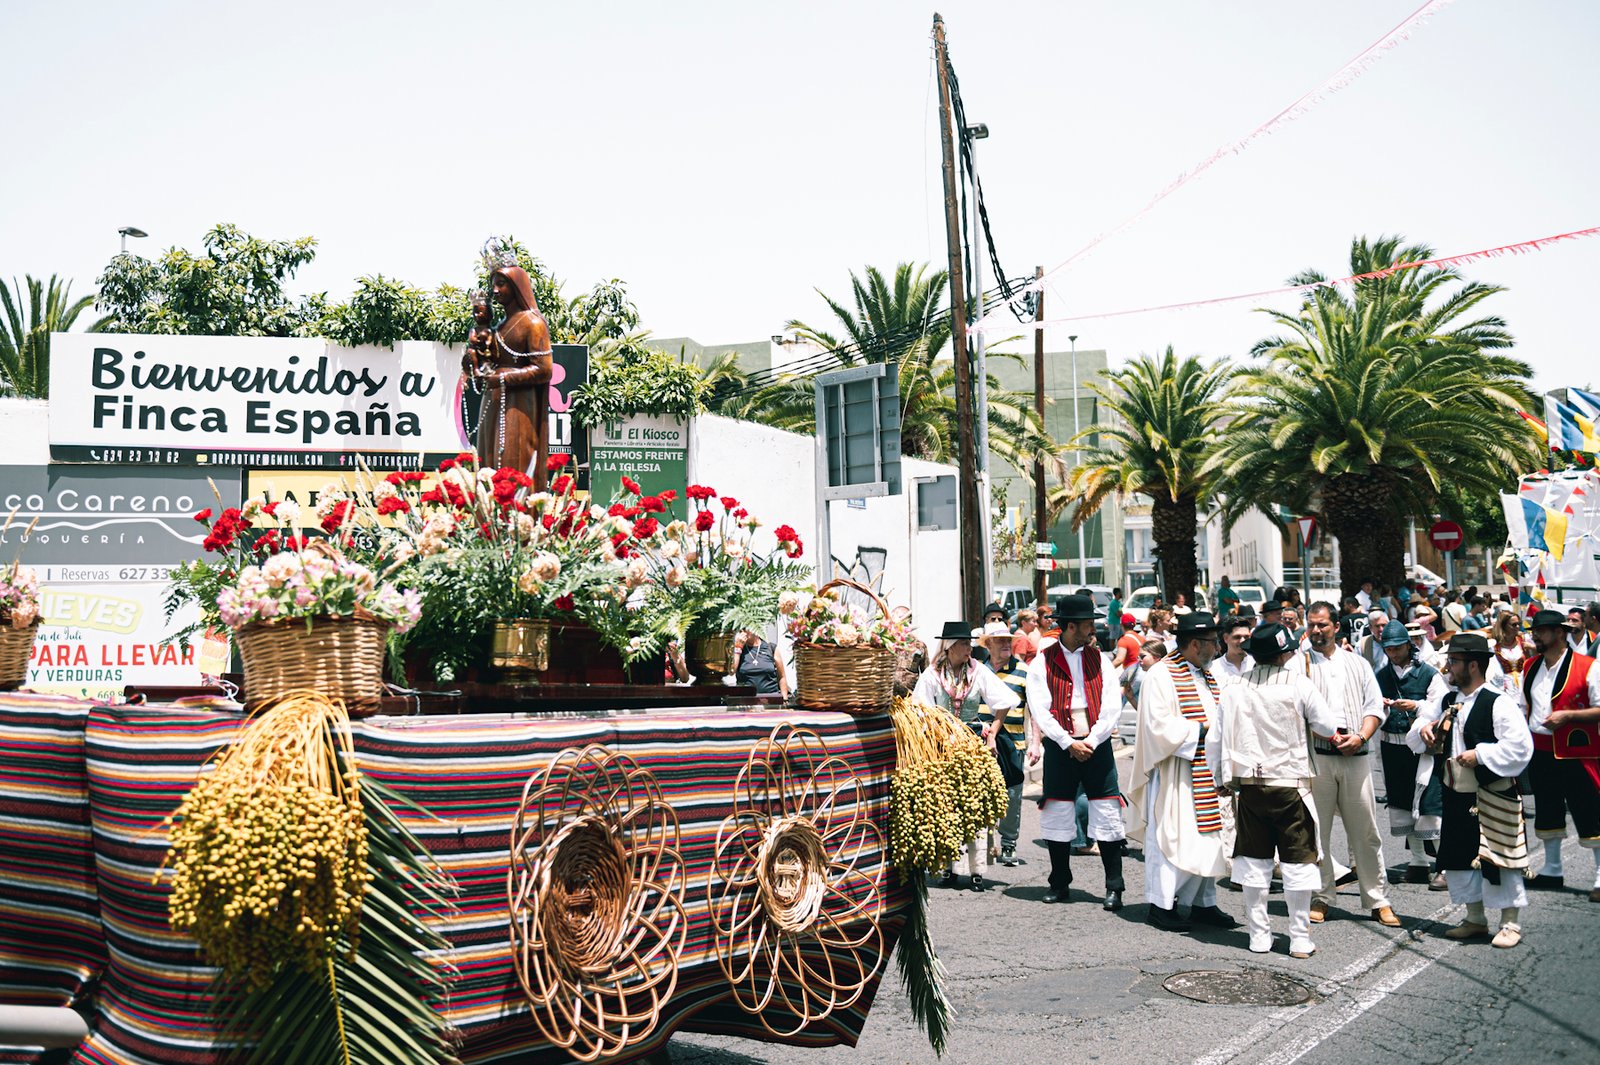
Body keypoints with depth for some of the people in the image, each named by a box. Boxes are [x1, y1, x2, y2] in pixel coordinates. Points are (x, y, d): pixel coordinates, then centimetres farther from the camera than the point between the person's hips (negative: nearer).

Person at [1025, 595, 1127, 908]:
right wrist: (1069, 742, -13)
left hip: (1096, 745, 1)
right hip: (1059, 747, -1)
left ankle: (1114, 888, 7)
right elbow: (1039, 710, -7)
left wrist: (1091, 741, -10)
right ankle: (1059, 885, 18)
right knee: (1057, 818, 5)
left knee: (1107, 816, -1)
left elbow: (1112, 706, 1)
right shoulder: (1042, 662, 0)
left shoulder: (1100, 659, 8)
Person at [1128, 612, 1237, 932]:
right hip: (1175, 773, -8)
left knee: (1207, 837, 11)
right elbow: (1160, 726, -19)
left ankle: (1203, 903, 21)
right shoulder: (1161, 676, -13)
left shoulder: (1207, 675, 14)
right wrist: (1201, 728, -16)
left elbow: (1219, 716, 21)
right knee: (1173, 837, -3)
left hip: (1206, 774, 8)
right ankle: (1162, 904, 8)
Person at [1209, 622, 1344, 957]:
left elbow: (1215, 740, 3)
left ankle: (1258, 935, 16)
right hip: (1289, 782, -3)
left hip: (1247, 783, 3)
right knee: (1298, 859, 5)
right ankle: (1300, 938, 8)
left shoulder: (1233, 689, 0)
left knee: (1254, 859, 11)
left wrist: (1222, 778, 16)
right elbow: (1329, 728, -2)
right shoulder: (1298, 684, -8)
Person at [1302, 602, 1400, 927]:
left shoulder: (1357, 663, 14)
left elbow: (1375, 707, 8)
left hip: (1355, 757, 2)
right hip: (1315, 756, -2)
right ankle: (1321, 897, 13)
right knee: (1316, 830, 3)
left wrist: (1361, 737, -6)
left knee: (1366, 832, 4)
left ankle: (1377, 900, 12)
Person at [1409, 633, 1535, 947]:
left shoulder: (1498, 704, -14)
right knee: (1459, 858, 13)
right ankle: (1475, 920, 28)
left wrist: (1479, 754, -20)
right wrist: (1422, 729, -2)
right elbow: (1414, 740, 20)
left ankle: (1510, 923, 15)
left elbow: (1520, 747, -21)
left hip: (1492, 798, -8)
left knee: (1498, 859, 0)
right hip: (1456, 796, 8)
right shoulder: (1447, 703, 10)